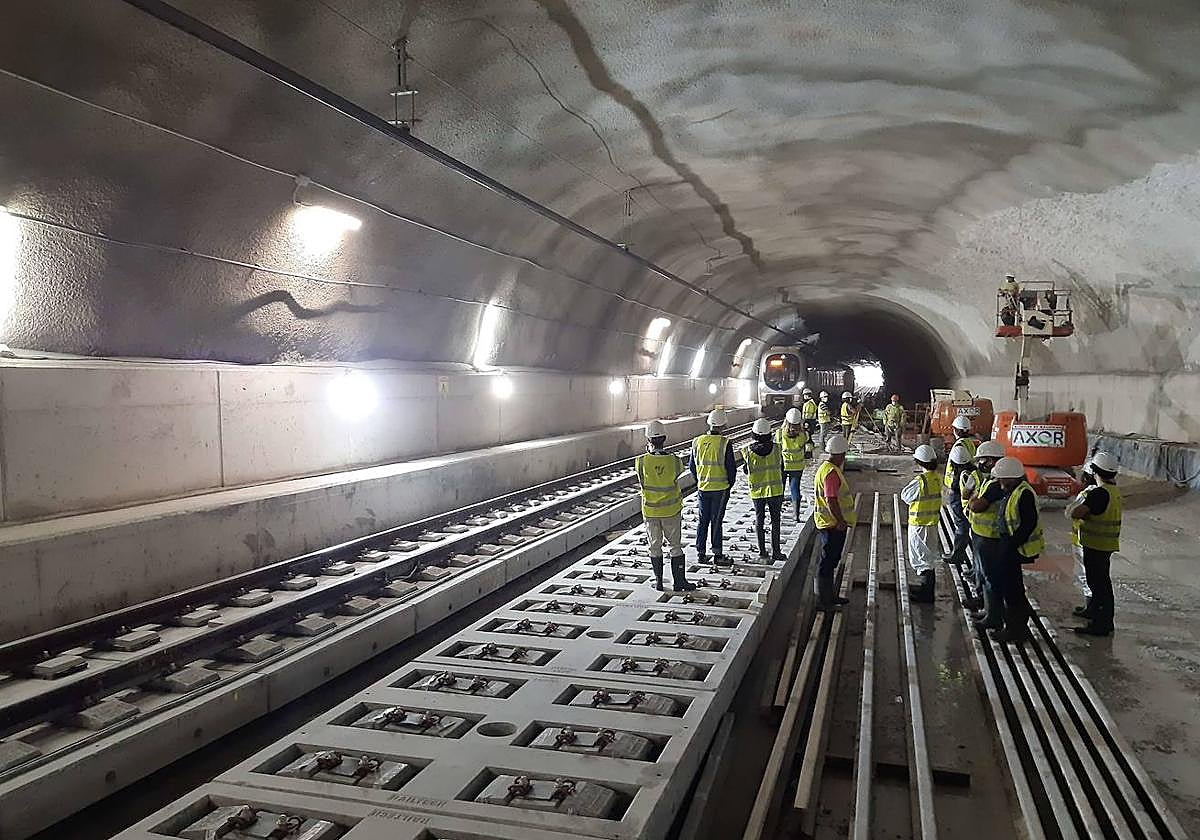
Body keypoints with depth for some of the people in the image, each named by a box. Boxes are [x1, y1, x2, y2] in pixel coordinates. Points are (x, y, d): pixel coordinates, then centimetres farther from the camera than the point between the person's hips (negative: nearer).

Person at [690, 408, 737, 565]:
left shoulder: (697, 442, -2)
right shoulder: (724, 443, -15)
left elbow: (693, 466, 7)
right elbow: (731, 467, -10)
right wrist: (729, 484, 6)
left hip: (702, 488, 4)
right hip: (720, 488, -3)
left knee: (703, 520, 12)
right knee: (716, 521, 3)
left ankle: (701, 553, 17)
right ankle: (717, 555, 9)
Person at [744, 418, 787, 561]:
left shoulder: (747, 451, -11)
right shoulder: (777, 449, -9)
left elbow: (746, 471, 0)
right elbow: (781, 469, 0)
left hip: (757, 491, 0)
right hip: (775, 490, 0)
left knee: (759, 521, 11)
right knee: (775, 521, 9)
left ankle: (762, 552, 12)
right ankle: (775, 552, 9)